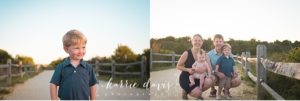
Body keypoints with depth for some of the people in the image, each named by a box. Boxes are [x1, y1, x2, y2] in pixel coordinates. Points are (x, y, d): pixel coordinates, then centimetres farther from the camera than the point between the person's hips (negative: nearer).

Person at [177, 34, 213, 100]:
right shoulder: (186, 53, -12)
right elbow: (178, 66, -5)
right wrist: (188, 69, -22)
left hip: (197, 78, 4)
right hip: (186, 78, -4)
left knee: (209, 81, -26)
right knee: (197, 92, -27)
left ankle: (198, 93, 3)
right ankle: (185, 91, 7)